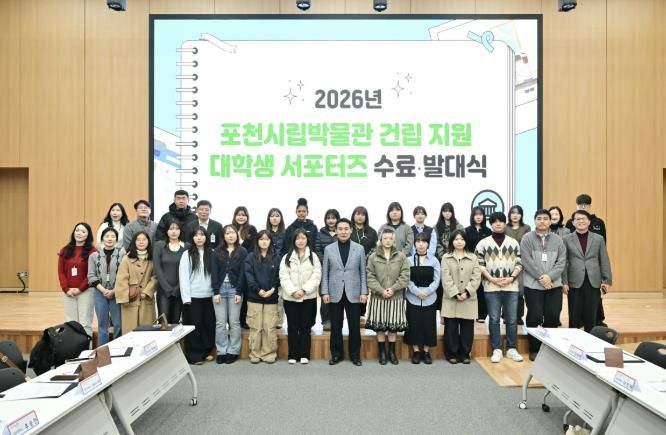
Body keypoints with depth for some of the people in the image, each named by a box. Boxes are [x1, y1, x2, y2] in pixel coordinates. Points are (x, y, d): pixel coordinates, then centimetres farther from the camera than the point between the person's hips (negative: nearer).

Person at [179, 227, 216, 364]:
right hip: (193, 296, -3)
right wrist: (186, 297, -12)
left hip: (208, 296, 3)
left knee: (209, 324, 9)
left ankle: (207, 351, 24)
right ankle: (194, 355, 14)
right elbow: (183, 277, -7)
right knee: (194, 325, 3)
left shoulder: (211, 254, 6)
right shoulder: (187, 254, -3)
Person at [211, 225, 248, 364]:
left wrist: (239, 292, -9)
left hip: (234, 289, -2)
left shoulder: (242, 252, 2)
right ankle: (221, 351, 11)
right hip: (220, 288, 2)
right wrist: (216, 291, -6)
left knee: (234, 322, 2)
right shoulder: (217, 252, 8)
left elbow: (242, 273, -2)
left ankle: (233, 351, 10)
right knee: (220, 322, 3)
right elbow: (214, 272, 3)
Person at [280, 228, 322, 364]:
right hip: (290, 298, 1)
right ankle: (292, 355, 15)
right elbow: (284, 277, -2)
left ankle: (304, 355, 14)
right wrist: (293, 291, -15)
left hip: (308, 297, 0)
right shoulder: (287, 257, 6)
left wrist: (304, 290, -15)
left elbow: (316, 276, -4)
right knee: (292, 327, 6)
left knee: (305, 327, 6)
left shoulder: (313, 256, 5)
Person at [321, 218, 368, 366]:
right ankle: (336, 354, 21)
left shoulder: (359, 248, 3)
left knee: (354, 326, 5)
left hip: (353, 294, 0)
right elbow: (325, 273, 4)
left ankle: (355, 355, 19)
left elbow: (363, 272, 3)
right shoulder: (328, 249, 4)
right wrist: (324, 292, -3)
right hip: (335, 294, 0)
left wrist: (364, 292, -3)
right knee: (335, 326, 7)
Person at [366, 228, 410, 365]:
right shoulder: (373, 257, 1)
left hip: (396, 297, 0)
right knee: (379, 326, 4)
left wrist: (393, 288, -13)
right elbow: (370, 277, -3)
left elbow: (405, 276, -2)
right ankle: (382, 353, 16)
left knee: (393, 326, 6)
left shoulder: (401, 256, 3)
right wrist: (381, 290, -13)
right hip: (378, 297, 0)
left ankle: (392, 352, 19)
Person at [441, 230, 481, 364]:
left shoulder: (473, 258, 9)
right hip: (451, 298, -1)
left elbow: (476, 277, 0)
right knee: (451, 327, 2)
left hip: (469, 299, 1)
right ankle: (451, 354, 12)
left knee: (467, 328, 5)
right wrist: (455, 294, -14)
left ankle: (464, 354, 16)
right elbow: (446, 278, -4)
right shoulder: (446, 258, 5)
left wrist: (467, 292, -12)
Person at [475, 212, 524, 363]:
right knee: (494, 319, 3)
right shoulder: (483, 243, 2)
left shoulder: (514, 243, 8)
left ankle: (511, 348, 17)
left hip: (511, 287, 2)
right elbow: (480, 265, -1)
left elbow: (519, 263, 7)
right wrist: (492, 279, -11)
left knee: (511, 319, 6)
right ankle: (497, 349, 12)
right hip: (491, 287, -1)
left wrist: (511, 277, -8)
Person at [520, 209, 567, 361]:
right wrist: (540, 277, -13)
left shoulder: (557, 239, 8)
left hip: (554, 285, 3)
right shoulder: (527, 238, -1)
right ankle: (534, 349, 15)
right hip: (533, 285, -3)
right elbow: (526, 261, -9)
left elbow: (562, 262, 2)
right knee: (535, 317, 0)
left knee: (553, 317, 5)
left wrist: (549, 276, -13)